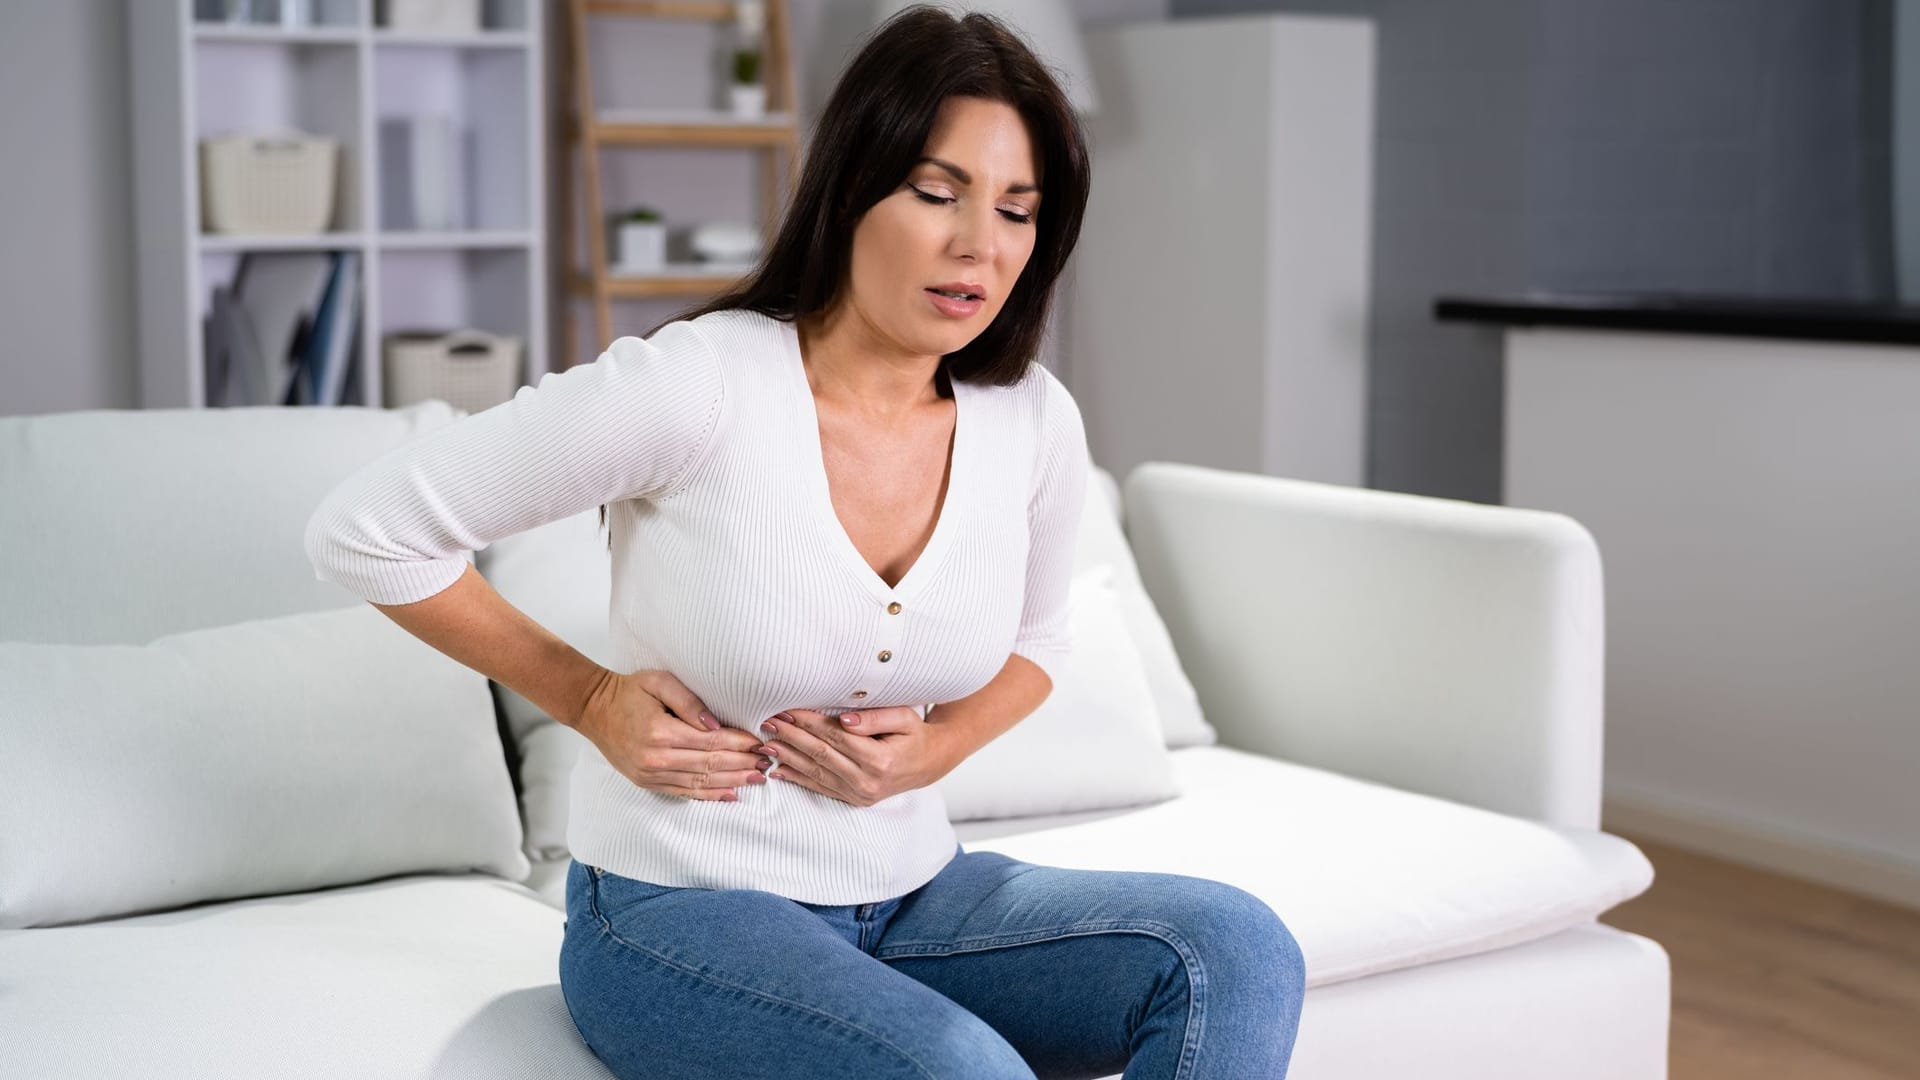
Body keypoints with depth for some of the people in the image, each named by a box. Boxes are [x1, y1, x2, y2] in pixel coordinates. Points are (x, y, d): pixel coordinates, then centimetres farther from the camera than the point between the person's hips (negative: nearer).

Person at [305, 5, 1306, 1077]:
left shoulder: (1034, 424, -3)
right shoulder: (690, 386, -18)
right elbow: (363, 530, -9)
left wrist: (938, 746, -2)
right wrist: (591, 700, -7)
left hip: (913, 895, 6)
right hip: (679, 913, -5)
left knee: (1235, 948, -19)